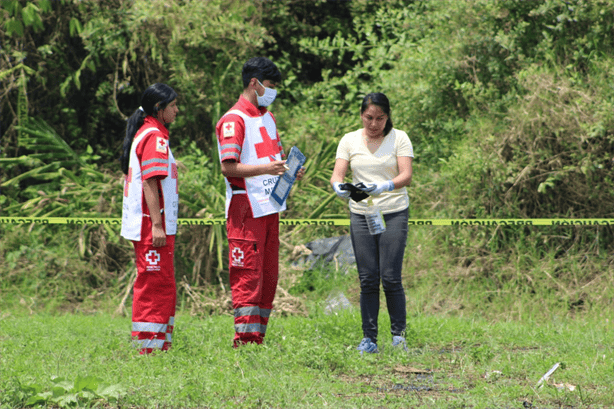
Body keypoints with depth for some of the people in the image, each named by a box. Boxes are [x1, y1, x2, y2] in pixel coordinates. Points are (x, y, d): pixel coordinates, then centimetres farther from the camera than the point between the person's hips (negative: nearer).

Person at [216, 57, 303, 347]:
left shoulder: (268, 118, 18)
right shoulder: (234, 120, -10)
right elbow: (229, 167, -18)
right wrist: (266, 168, -27)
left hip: (270, 208, 9)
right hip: (246, 209, -9)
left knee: (269, 275, 9)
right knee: (247, 275, -9)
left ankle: (258, 339, 14)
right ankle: (244, 339, -8)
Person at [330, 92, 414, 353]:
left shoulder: (399, 138, -1)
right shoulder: (349, 141, 6)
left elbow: (406, 175, -11)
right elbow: (337, 173, -2)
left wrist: (383, 187, -30)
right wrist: (339, 187, -26)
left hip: (394, 214, -2)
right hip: (361, 214, 2)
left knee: (390, 278, -9)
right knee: (367, 279, 0)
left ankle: (399, 334, 3)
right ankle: (369, 338, 6)